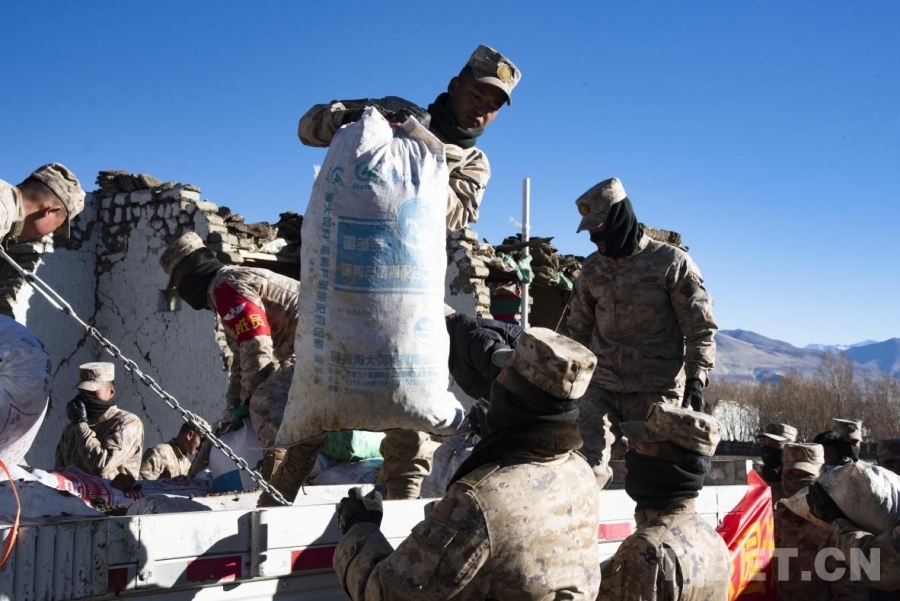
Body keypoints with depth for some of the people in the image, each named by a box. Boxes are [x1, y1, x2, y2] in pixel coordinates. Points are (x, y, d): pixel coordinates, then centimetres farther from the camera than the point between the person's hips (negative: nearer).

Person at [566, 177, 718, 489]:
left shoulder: (672, 263, -5)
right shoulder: (593, 269, 10)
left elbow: (700, 326, -4)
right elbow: (579, 328, 21)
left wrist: (696, 377, -11)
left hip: (658, 392, -3)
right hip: (602, 387, 4)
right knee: (584, 458, -12)